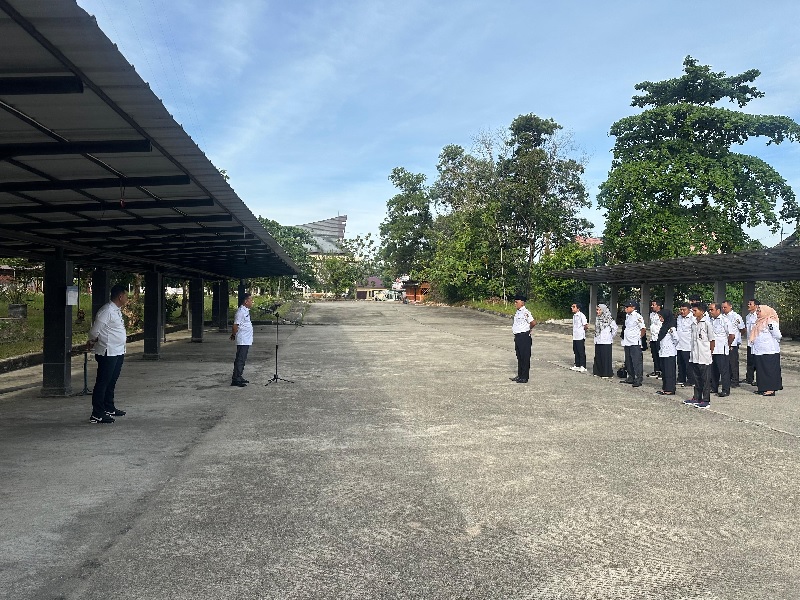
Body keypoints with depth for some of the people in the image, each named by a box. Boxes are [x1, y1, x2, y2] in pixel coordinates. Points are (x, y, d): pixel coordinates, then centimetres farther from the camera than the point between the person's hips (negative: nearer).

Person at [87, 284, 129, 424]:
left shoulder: (117, 310, 13)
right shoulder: (107, 311, -19)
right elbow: (95, 331, -15)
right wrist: (92, 342, 4)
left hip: (118, 352, 10)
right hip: (108, 353, -10)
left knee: (111, 382, 19)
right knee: (102, 383, -6)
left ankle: (109, 408, 32)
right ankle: (97, 415, -2)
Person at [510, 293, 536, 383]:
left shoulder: (525, 312, -16)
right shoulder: (517, 312, 12)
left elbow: (533, 322, -22)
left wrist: (528, 329, -5)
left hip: (524, 337, -9)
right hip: (518, 337, 9)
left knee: (525, 357, -1)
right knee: (519, 357, 16)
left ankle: (524, 377, 5)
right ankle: (519, 375, 27)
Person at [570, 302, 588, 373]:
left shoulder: (581, 315, -14)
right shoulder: (574, 315, 13)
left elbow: (586, 326, -17)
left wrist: (582, 329, -1)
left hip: (580, 337, -8)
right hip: (575, 337, 8)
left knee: (581, 352, -3)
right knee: (576, 352, 13)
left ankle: (583, 367, 1)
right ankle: (577, 365, 21)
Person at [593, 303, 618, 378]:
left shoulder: (609, 318, -9)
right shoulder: (598, 318, 11)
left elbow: (615, 328, -7)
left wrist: (611, 336, -2)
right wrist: (596, 336, 13)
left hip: (606, 341, -7)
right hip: (598, 341, 7)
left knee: (606, 357, -3)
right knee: (598, 357, 9)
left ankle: (607, 373, 3)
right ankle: (598, 372, 18)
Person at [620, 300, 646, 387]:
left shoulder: (637, 316, -12)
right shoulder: (627, 316, 13)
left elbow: (643, 329, -13)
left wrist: (639, 337, -3)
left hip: (635, 343, -9)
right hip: (627, 343, 9)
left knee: (636, 361, -7)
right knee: (628, 361, 14)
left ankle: (638, 380, -4)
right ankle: (631, 378, 24)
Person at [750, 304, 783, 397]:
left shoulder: (771, 322, -11)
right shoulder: (759, 322, 16)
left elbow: (778, 336, -13)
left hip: (769, 352, -9)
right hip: (759, 351, 9)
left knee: (769, 370, -4)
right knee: (761, 370, 12)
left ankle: (771, 389, -1)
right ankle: (763, 388, 18)